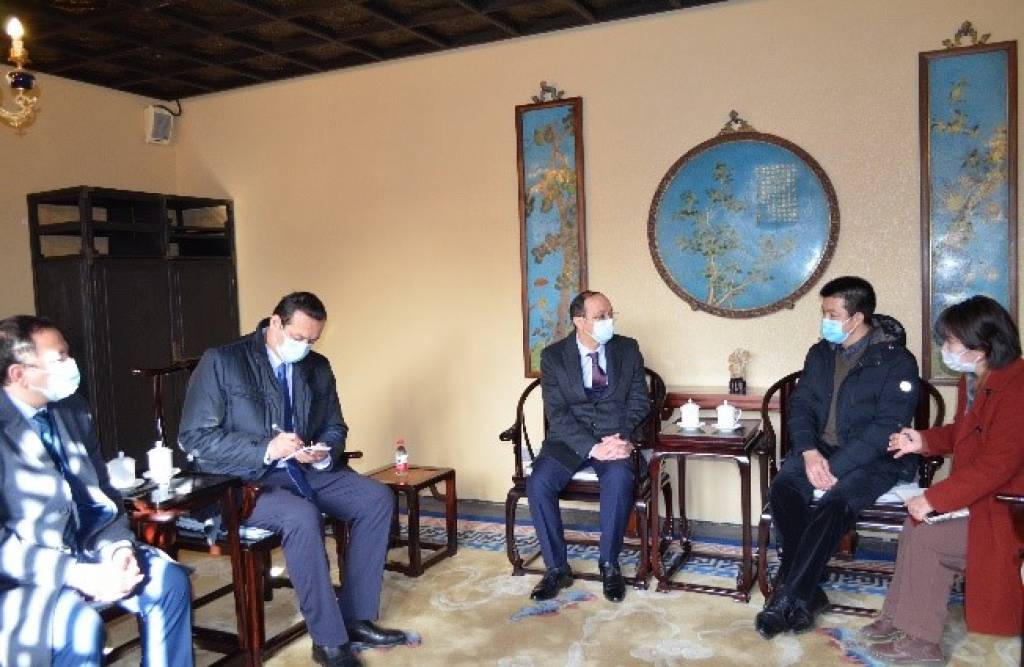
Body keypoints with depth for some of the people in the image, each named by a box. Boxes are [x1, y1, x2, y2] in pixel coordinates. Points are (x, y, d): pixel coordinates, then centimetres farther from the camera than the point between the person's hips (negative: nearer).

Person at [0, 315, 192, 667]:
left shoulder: (73, 408, 6)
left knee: (170, 579, -13)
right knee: (82, 624, -31)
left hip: (84, 549, 6)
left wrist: (120, 547, -7)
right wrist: (77, 574, -25)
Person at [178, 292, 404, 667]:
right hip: (242, 480, -6)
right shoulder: (221, 361, -10)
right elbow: (194, 438, -14)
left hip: (304, 470, 6)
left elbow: (335, 428, 13)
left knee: (377, 499, -11)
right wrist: (266, 450, -25)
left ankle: (357, 618, -3)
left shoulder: (318, 367, 7)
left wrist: (324, 453, -12)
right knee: (302, 516, -34)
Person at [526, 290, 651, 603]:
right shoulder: (553, 355, -1)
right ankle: (556, 567, -7)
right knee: (538, 484, -26)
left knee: (618, 479, -32)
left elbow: (639, 400, 4)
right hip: (569, 439, 0)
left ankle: (609, 565, -12)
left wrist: (622, 437, -16)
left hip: (615, 437, 0)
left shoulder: (628, 349, 5)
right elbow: (556, 412, -7)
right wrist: (592, 447, -22)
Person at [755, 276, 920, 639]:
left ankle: (786, 600, -25)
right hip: (820, 449, 5)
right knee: (782, 490, -25)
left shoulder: (897, 361, -7)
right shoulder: (820, 353, 11)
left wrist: (836, 466, -23)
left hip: (871, 459, -5)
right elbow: (801, 406, 7)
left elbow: (887, 427, -15)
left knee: (834, 504, -33)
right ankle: (807, 593, -15)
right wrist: (809, 452, -13)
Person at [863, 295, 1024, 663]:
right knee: (917, 525, -1)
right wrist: (924, 440, 1)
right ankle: (899, 618, 8)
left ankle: (920, 640, 0)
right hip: (980, 495, 9)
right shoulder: (973, 379, 5)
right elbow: (962, 433, 20)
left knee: (926, 539, -15)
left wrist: (934, 498, -24)